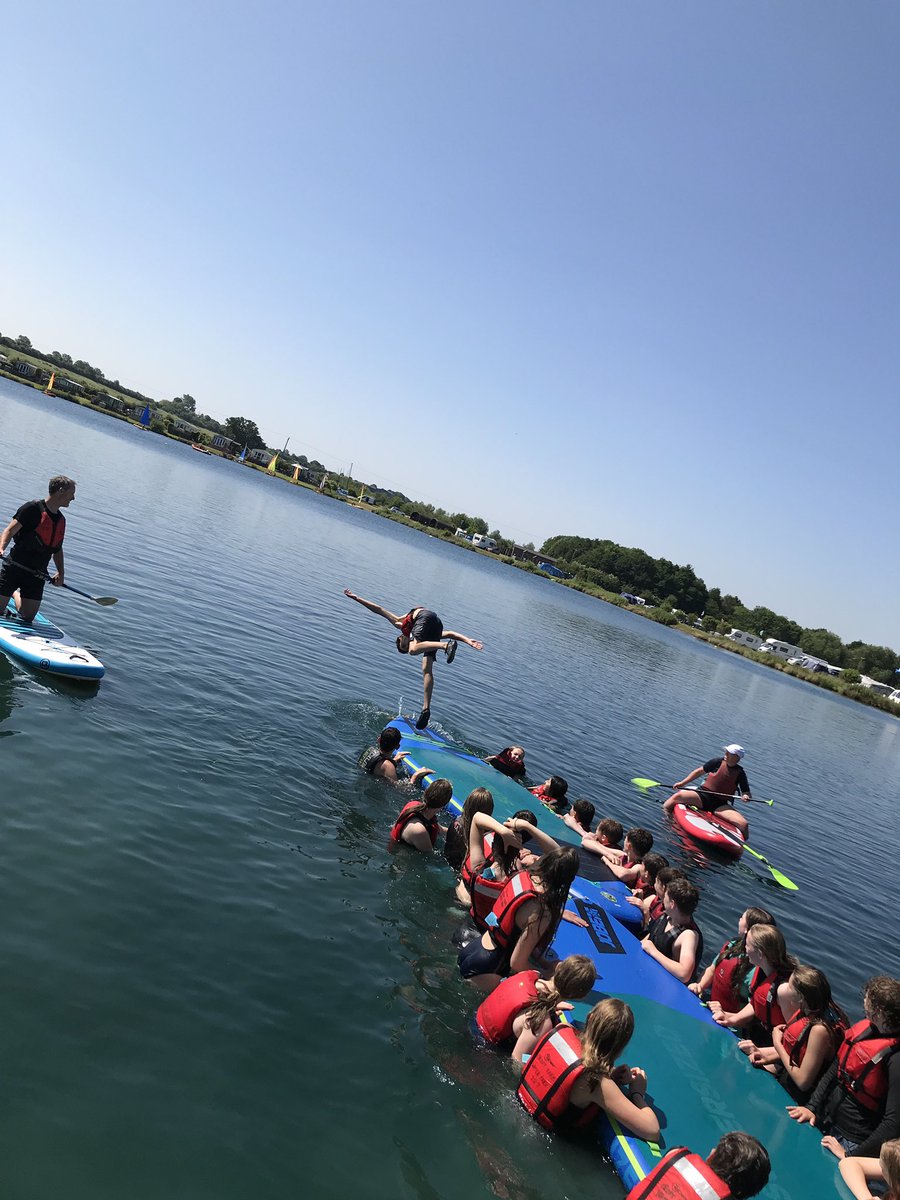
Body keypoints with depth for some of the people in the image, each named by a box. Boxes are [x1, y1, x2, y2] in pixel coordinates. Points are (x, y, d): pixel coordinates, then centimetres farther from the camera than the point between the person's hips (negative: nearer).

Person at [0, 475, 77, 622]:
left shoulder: (61, 520, 11)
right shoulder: (33, 508, -10)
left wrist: (61, 572, 9)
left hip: (37, 575, 6)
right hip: (14, 567, -5)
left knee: (28, 617, 6)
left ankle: (14, 592, 34)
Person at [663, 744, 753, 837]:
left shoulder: (740, 773, 2)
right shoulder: (718, 762, 2)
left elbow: (747, 793, 7)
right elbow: (699, 772, 12)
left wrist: (746, 797, -19)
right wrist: (682, 783, 7)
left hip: (720, 805, 0)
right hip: (703, 796, 0)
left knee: (744, 824, -21)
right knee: (678, 796, -27)